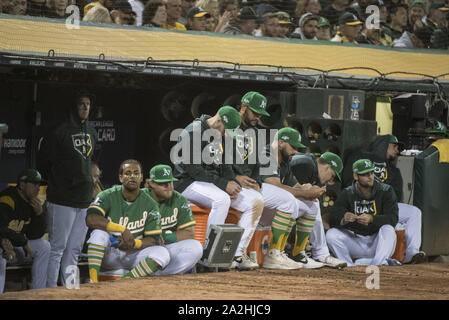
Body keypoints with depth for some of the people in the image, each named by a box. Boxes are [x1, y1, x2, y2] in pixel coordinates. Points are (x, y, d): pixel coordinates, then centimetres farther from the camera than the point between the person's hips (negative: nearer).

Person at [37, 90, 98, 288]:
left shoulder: (91, 131, 13)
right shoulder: (60, 132, -10)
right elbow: (43, 161, -3)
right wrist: (56, 183, 3)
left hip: (84, 199, 7)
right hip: (63, 200, -7)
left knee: (75, 249, 10)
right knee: (57, 247, -7)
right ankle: (51, 291, -5)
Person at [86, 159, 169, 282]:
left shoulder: (150, 205, -1)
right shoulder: (108, 196, -6)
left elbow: (154, 239, -3)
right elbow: (91, 219, -24)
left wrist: (134, 243, -25)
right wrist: (122, 229, -30)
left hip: (133, 255, 2)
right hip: (109, 256, -2)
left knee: (162, 253, -24)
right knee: (99, 232, -31)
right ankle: (93, 281, -37)